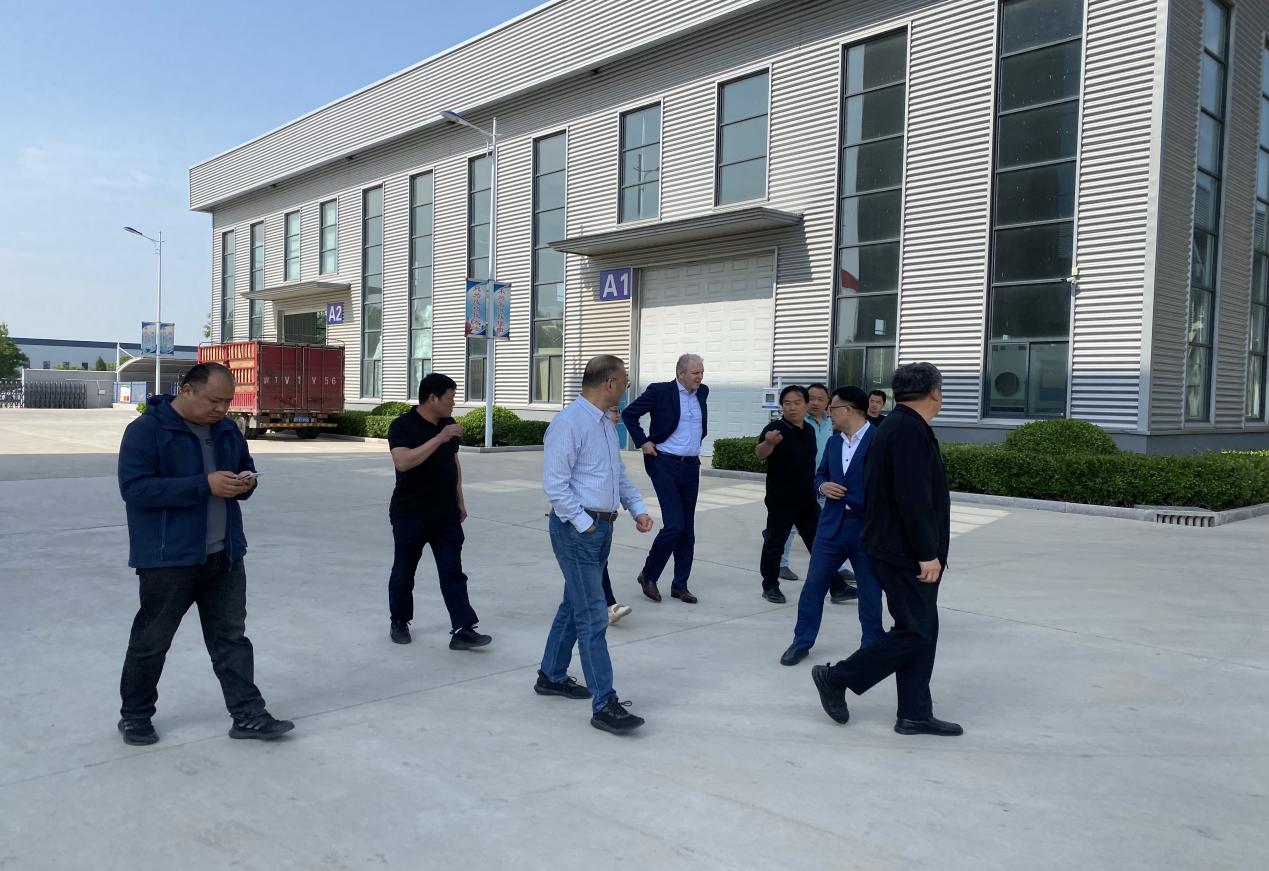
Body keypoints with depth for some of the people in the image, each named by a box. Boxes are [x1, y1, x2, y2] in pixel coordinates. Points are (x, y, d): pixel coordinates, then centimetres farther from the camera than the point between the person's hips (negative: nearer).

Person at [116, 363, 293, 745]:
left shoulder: (227, 429, 8)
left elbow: (246, 468, 21)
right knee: (151, 641, 9)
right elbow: (134, 487, -21)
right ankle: (135, 715, 28)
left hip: (225, 556, 6)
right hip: (169, 558, -6)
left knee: (232, 638, 9)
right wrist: (205, 485, -26)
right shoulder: (146, 429, -13)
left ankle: (248, 715, 14)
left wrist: (246, 483, -6)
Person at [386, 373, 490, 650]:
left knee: (453, 572, -1)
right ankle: (399, 623, 29)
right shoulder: (402, 426, -12)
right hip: (410, 514, -5)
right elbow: (402, 462, -29)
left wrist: (460, 501, 15)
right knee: (404, 572, 11)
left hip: (446, 514, 5)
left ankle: (462, 630, -2)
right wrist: (439, 439, -31)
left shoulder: (447, 425, 7)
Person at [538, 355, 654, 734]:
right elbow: (555, 483, -19)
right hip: (577, 529, -9)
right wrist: (584, 524, -18)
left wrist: (638, 509, 10)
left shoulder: (605, 424, 13)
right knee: (592, 617, -8)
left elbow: (619, 473, 21)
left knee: (574, 605, 19)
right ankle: (604, 706, -3)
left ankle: (552, 676, 35)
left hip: (602, 526, 9)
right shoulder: (569, 423, -17)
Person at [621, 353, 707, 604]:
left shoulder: (702, 392, 8)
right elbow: (629, 413, -3)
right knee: (674, 525, -13)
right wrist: (642, 442, -7)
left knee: (687, 530, 8)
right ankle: (648, 575, 7)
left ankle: (680, 585, 18)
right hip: (665, 464, -6)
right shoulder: (660, 391, -10)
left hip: (692, 466, 6)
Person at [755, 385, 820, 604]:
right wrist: (768, 443, -49)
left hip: (807, 500, 6)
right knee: (775, 544, 1)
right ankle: (770, 587, 15)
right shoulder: (775, 428, -12)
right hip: (781, 501, -6)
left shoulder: (809, 430, 8)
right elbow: (760, 454, -28)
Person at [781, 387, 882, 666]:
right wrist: (822, 486, -4)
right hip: (831, 525, 6)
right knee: (813, 585, 7)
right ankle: (802, 641, 19)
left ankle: (872, 645, 25)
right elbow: (820, 475, 19)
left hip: (867, 528, -5)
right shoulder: (833, 442, 11)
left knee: (870, 592, 9)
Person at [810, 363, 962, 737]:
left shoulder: (894, 426, 14)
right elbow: (913, 498, -25)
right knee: (914, 632, -4)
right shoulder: (911, 430, -18)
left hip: (895, 548, 10)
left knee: (922, 629, 12)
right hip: (905, 553, -10)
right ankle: (836, 678, 5)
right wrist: (928, 553, -21)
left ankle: (915, 713, 17)